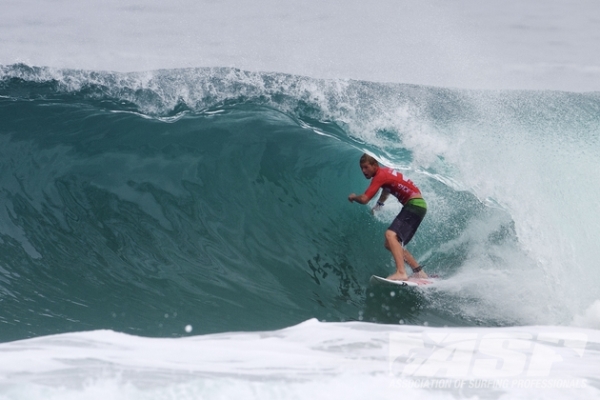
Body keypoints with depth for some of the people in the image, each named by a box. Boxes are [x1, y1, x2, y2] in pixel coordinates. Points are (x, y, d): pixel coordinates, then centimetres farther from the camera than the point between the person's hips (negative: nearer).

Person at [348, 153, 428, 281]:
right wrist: (378, 205, 39)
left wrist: (353, 197, 1)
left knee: (390, 235, -27)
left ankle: (401, 273, -40)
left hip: (415, 204, -10)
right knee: (391, 244, 11)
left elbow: (364, 199, -19)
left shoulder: (380, 176, -14)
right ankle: (419, 272, 12)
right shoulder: (384, 172, 15)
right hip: (415, 206, 10)